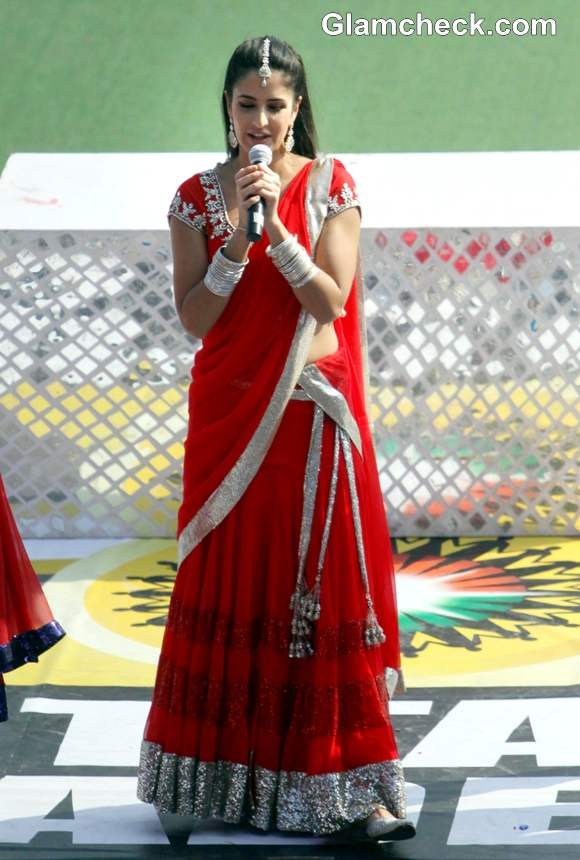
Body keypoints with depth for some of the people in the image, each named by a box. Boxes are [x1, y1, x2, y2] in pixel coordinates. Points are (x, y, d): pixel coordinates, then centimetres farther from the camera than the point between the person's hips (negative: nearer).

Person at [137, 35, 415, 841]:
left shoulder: (332, 186, 0)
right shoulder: (198, 196, 3)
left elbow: (331, 300, -8)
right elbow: (194, 317, -3)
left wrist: (278, 228, -18)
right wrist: (237, 238, -15)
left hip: (312, 410, -1)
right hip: (229, 413, 2)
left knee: (327, 585, -3)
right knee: (227, 584, 8)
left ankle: (355, 784, -2)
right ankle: (226, 769, 20)